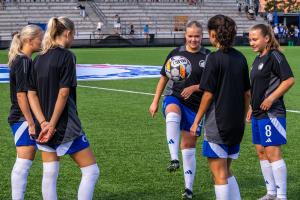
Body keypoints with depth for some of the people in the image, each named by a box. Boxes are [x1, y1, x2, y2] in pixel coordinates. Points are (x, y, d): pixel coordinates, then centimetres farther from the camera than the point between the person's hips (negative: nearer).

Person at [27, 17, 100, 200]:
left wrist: (43, 122, -4)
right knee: (91, 171, 1)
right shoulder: (66, 56, -11)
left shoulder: (39, 59, 9)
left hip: (45, 127, 8)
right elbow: (63, 93, -17)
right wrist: (52, 124, -13)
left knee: (49, 174, 11)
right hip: (66, 126, -7)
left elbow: (32, 94, 5)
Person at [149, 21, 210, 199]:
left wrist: (194, 88, -18)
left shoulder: (208, 57, -2)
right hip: (174, 98, 0)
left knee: (189, 146, 5)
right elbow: (164, 78, 13)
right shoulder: (176, 53, 3)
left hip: (195, 105, 0)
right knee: (173, 116, -38)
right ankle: (174, 159, -43)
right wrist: (155, 102, 12)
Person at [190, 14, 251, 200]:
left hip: (217, 123, -7)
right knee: (226, 171, 19)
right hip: (237, 125, 7)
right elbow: (247, 94, 11)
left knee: (219, 173, 0)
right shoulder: (240, 58, 7)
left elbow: (208, 94, -13)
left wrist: (197, 121, -4)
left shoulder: (214, 58, -12)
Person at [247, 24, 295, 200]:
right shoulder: (258, 59, 15)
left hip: (271, 113, -10)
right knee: (261, 152, 11)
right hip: (258, 114, 10)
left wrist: (271, 99, -20)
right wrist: (252, 107, 21)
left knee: (273, 152, -9)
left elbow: (289, 80, -19)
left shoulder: (275, 56, -12)